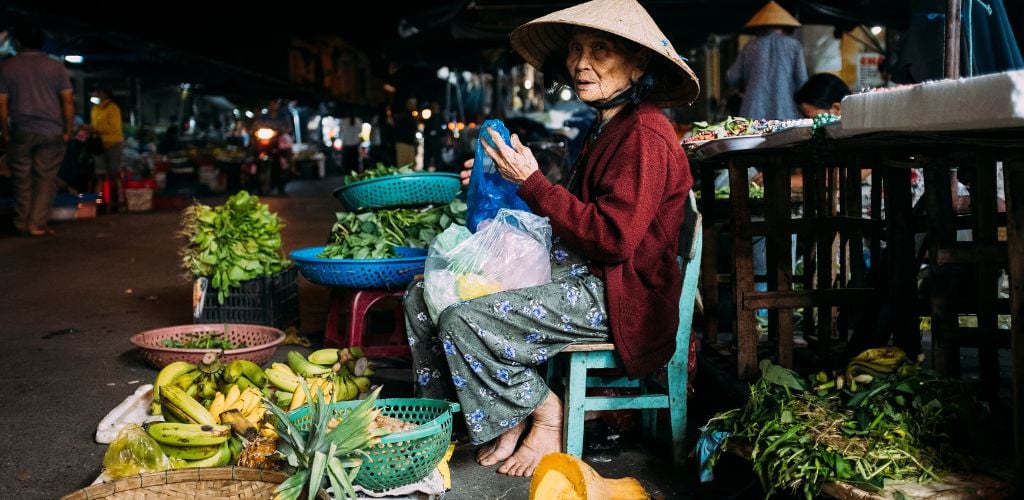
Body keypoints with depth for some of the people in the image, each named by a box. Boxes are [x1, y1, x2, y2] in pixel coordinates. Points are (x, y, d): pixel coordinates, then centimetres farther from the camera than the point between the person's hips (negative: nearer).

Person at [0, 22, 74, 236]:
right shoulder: (56, 67, 3)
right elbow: (68, 101, -2)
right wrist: (68, 131, 4)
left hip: (21, 132, 1)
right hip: (52, 132, -1)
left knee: (22, 179, 10)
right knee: (45, 179, 2)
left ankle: (22, 224, 15)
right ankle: (37, 225, -2)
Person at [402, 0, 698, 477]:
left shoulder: (644, 135, -16)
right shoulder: (606, 128, 15)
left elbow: (614, 239, -23)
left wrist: (533, 183, -18)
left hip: (618, 295, -10)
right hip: (576, 273, 10)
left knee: (465, 318, -24)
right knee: (424, 294, 3)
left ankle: (544, 413, -1)